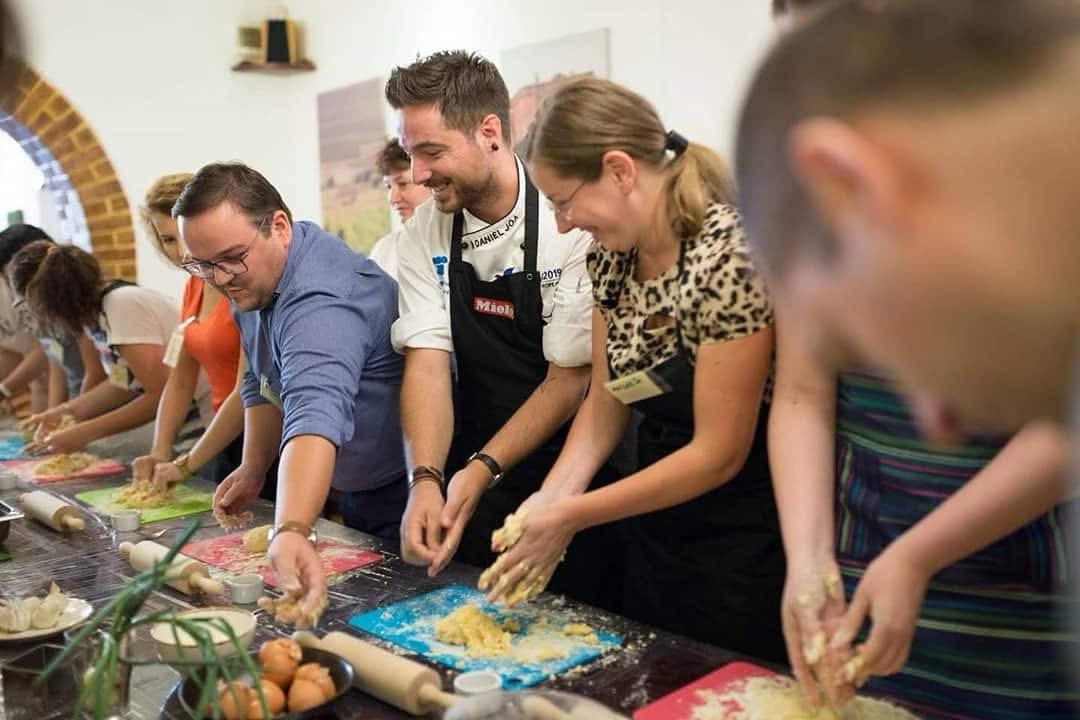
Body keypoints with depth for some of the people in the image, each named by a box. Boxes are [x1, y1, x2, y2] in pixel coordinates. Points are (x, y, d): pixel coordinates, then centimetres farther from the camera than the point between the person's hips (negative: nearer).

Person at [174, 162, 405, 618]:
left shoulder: (321, 302, -31)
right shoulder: (252, 279, 1)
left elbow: (316, 415, -48)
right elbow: (263, 381, 14)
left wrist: (292, 532, -60)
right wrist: (253, 469, 7)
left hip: (398, 495, -9)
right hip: (351, 493, 9)